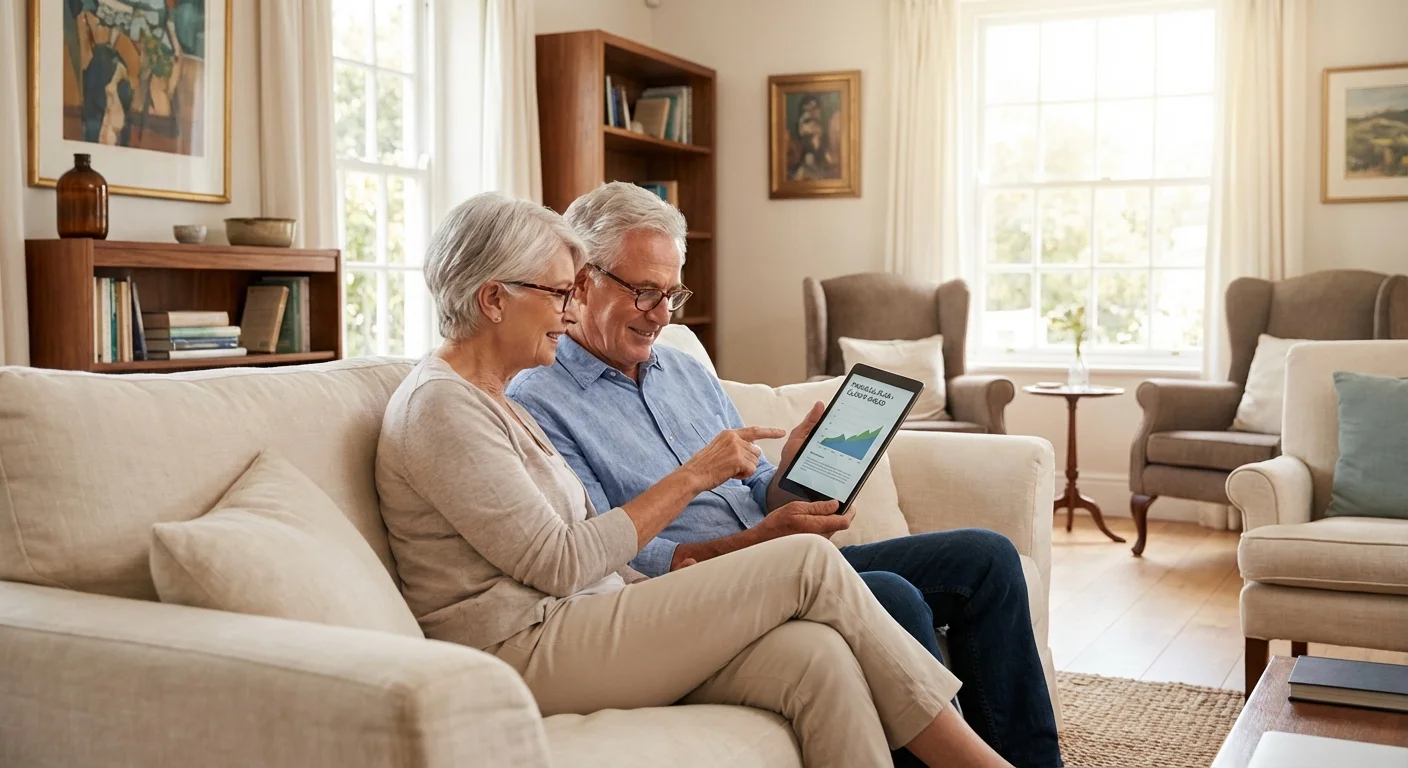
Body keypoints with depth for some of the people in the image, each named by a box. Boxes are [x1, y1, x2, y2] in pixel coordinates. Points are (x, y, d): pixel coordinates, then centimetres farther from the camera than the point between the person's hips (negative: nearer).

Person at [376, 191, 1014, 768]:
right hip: (522, 653, -9)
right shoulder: (438, 405, -10)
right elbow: (559, 565, -15)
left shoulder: (494, 402, 21)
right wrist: (692, 478, -9)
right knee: (810, 563, -14)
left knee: (816, 655, -17)